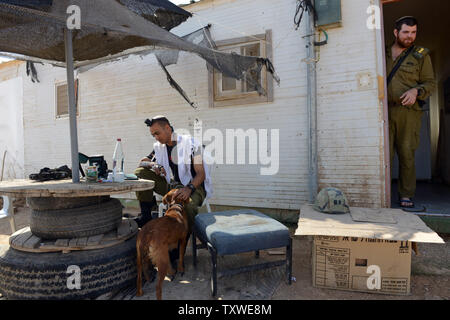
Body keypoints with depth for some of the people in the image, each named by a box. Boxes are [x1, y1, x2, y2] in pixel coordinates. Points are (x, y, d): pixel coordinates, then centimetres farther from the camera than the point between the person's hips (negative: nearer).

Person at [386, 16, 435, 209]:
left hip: (408, 112, 0)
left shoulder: (421, 55, 13)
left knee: (407, 154, -2)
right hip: (384, 111, 1)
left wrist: (416, 91, -11)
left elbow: (430, 82, 10)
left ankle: (406, 196, 7)